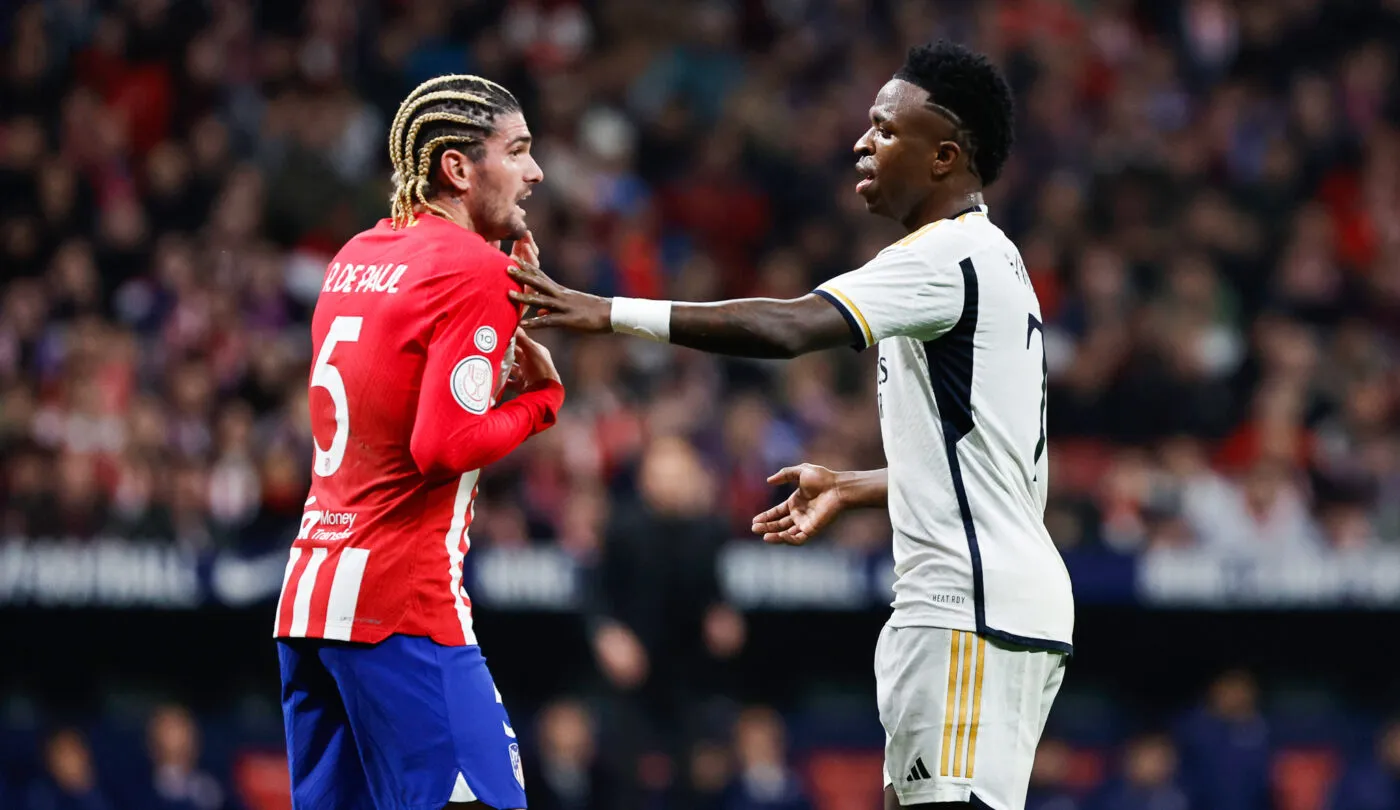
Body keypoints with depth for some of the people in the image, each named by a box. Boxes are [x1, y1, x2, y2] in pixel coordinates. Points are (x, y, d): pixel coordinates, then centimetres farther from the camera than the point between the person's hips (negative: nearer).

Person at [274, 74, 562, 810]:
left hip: (306, 593, 9)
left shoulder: (356, 257, 16)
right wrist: (540, 398, -2)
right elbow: (446, 445, -19)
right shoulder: (476, 268, -10)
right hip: (403, 602, -9)